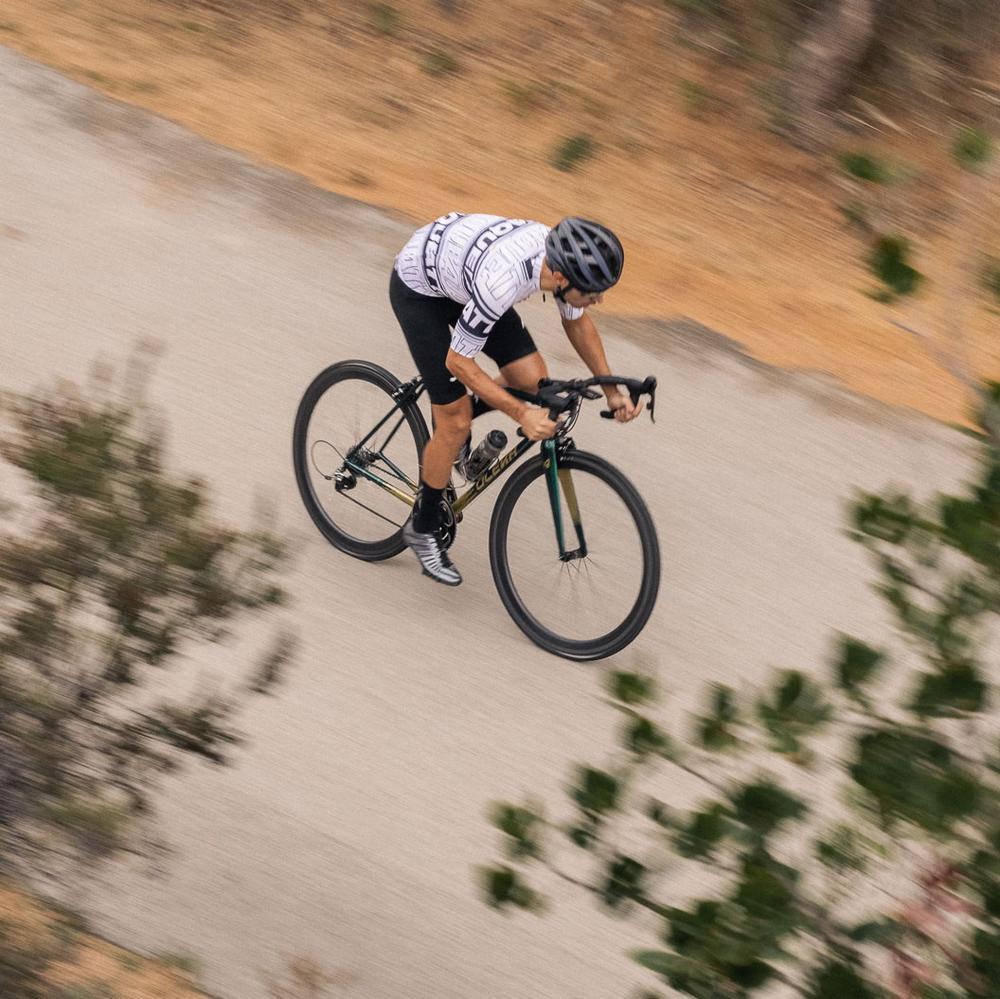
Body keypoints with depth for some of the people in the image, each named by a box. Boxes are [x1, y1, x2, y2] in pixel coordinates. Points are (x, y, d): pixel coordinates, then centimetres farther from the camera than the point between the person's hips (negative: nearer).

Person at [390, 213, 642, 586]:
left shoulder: (562, 254, -21)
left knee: (533, 381, -5)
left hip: (460, 273, 7)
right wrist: (522, 415, -31)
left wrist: (612, 391, -3)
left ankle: (454, 411, 22)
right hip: (418, 286, -6)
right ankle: (423, 528, 16)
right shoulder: (500, 281, -42)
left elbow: (577, 322, 1)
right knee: (456, 424, -5)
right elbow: (458, 361, -29)